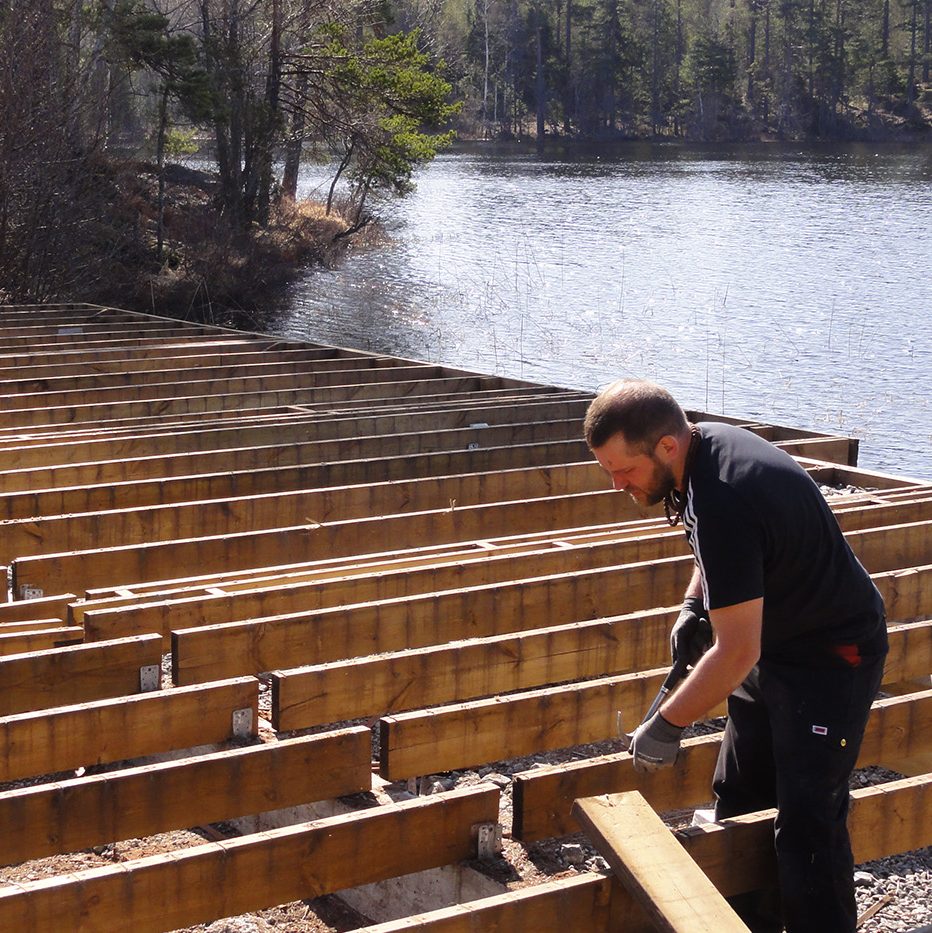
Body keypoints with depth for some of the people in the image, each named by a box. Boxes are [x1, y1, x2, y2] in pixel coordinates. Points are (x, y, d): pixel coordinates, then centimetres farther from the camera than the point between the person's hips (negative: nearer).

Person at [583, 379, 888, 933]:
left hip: (831, 657, -10)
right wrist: (694, 603, 5)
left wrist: (668, 725, -20)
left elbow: (736, 653, -30)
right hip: (775, 643, 10)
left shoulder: (723, 506, -34)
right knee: (739, 801, 13)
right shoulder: (705, 441, -5)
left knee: (808, 826, -10)